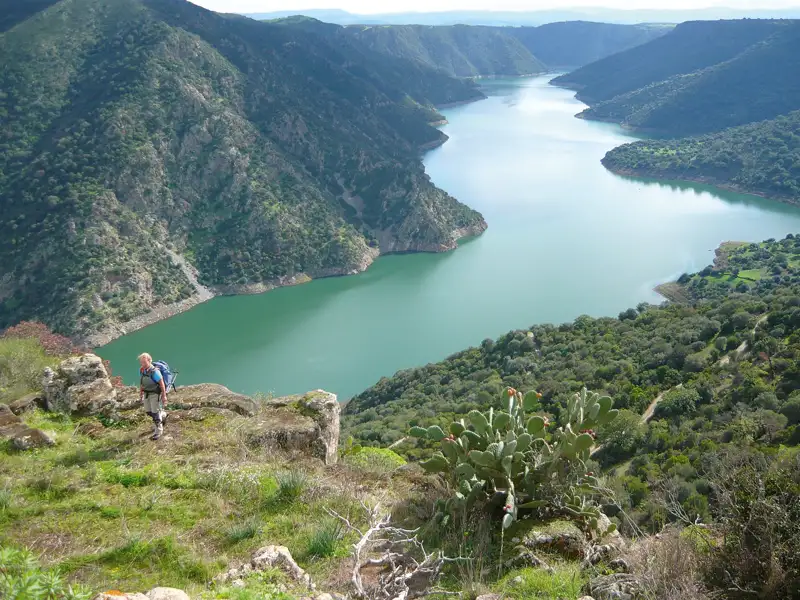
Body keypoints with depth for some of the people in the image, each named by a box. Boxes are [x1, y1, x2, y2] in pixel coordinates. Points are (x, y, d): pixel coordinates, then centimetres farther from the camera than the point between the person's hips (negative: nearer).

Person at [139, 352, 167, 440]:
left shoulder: (154, 371, -25)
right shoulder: (141, 370, -3)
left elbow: (161, 383, -19)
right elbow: (141, 383, 9)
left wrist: (164, 396, -16)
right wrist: (141, 395, 13)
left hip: (155, 394, -7)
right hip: (146, 393, 7)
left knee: (155, 412, -1)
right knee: (148, 412, 15)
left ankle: (158, 431, 13)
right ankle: (163, 415, 43)